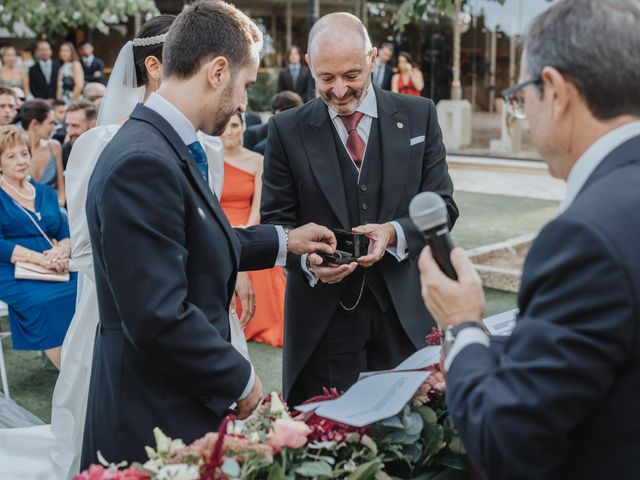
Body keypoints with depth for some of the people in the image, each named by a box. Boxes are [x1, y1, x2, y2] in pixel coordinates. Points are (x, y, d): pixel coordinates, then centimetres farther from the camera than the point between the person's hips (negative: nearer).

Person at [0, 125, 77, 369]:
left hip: (56, 270, 4)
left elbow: (66, 235, 13)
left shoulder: (46, 193, 19)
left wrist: (61, 252, -12)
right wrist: (40, 258, -20)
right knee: (43, 301, -35)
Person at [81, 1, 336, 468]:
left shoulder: (167, 147, 4)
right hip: (156, 419, -9)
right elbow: (160, 318, -28)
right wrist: (241, 380, -15)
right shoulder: (142, 164, -26)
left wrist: (282, 241, 20)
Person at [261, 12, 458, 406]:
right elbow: (275, 219, 2)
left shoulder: (419, 115, 2)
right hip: (322, 314, -1)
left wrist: (395, 232, -17)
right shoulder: (287, 130, 0)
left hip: (405, 310, 1)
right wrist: (307, 258, -18)